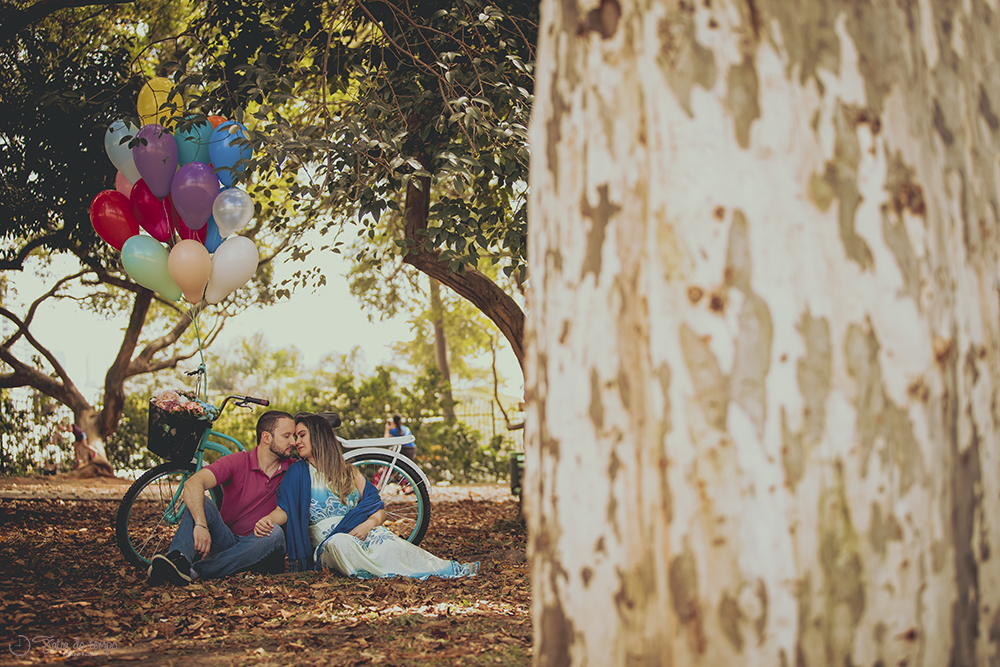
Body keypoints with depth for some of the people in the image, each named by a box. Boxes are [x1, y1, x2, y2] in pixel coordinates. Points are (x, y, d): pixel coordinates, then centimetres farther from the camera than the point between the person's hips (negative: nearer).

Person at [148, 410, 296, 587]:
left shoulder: (292, 470, 3)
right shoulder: (236, 462, -7)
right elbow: (192, 485, -23)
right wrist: (201, 525, -39)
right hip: (227, 540, -1)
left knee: (275, 534, -33)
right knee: (200, 504, -24)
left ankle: (195, 571, -41)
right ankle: (178, 559, -52)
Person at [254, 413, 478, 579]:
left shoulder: (350, 472, 17)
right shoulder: (298, 473, 11)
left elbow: (379, 509, 10)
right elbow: (284, 510, -4)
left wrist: (368, 524, -14)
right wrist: (266, 520, -28)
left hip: (362, 532, 2)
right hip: (327, 544, -2)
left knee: (387, 543, -33)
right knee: (339, 543, -39)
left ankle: (451, 570, -48)